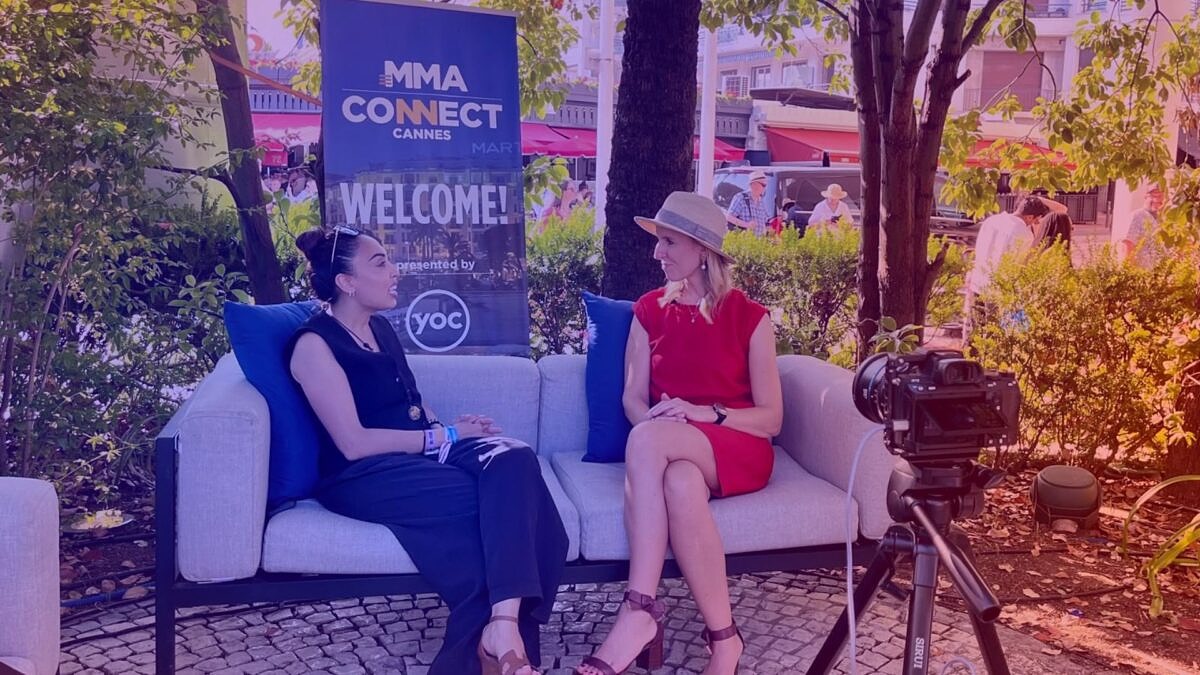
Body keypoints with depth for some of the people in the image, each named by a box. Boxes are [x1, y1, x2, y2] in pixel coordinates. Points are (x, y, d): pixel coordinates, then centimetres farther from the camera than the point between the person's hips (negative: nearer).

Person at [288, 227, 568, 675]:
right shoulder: (315, 344, -8)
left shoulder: (379, 326, 18)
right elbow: (354, 443, -16)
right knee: (491, 501, -29)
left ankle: (504, 626, -36)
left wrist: (448, 428, 3)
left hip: (421, 451, 7)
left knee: (513, 460, -25)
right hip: (364, 475, -7)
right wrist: (443, 436, -13)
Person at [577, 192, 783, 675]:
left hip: (736, 449, -3)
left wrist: (703, 413, -19)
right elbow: (633, 398, 7)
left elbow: (771, 418, -2)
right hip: (670, 450, 3)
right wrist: (652, 419, -17)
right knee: (678, 482, -38)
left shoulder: (750, 317, 0)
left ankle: (639, 611, -38)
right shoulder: (649, 310, 11)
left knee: (647, 439, -36)